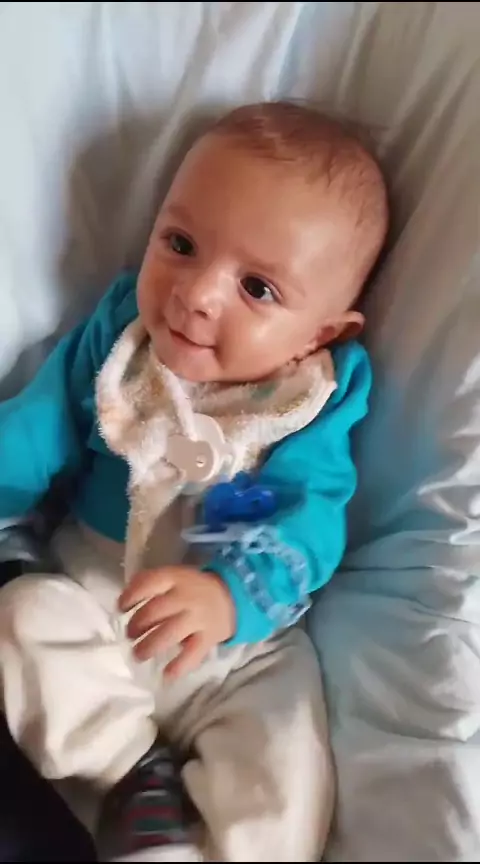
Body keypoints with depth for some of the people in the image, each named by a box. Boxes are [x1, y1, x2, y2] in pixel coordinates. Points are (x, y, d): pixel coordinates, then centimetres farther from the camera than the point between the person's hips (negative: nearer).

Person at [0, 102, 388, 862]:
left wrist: (229, 595, -44)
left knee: (279, 791, -20)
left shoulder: (311, 410, -14)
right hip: (88, 608, 3)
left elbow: (308, 526, -25)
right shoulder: (114, 336, -5)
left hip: (245, 653, -2)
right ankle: (139, 773, -12)